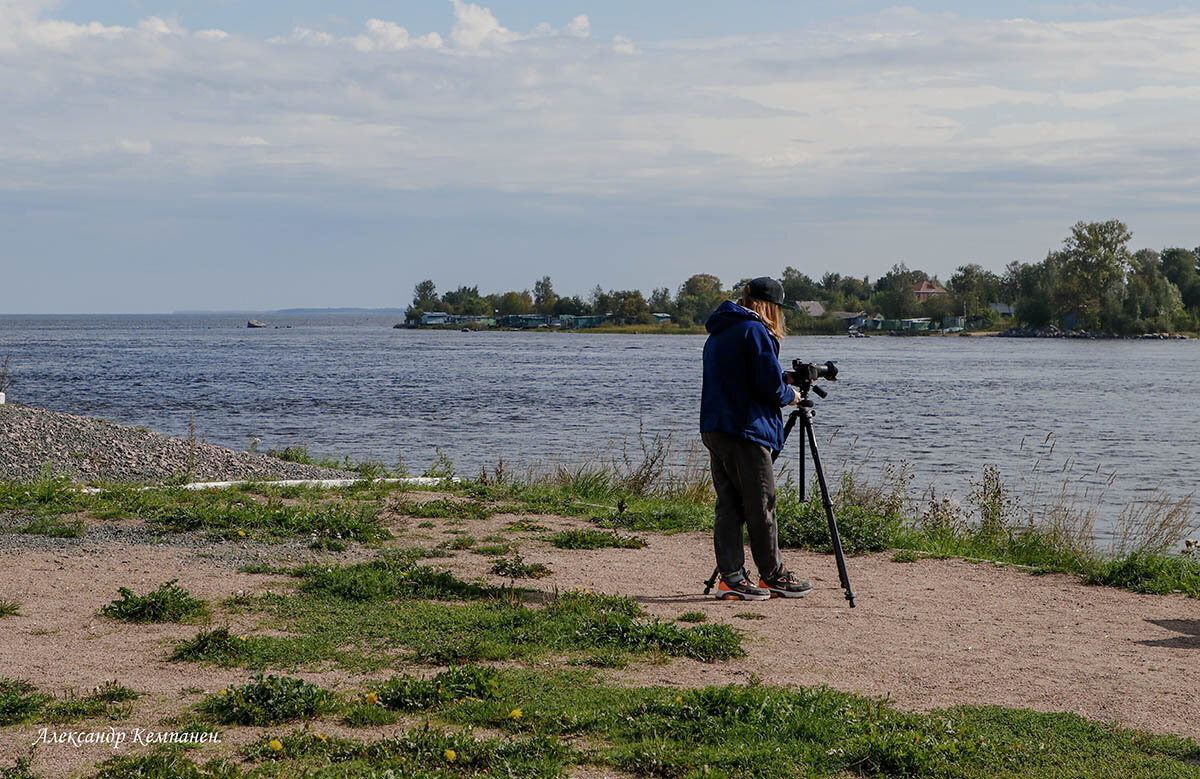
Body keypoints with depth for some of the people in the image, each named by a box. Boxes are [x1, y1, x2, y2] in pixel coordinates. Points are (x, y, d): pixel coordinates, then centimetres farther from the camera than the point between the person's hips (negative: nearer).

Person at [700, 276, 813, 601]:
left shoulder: (717, 333, 17)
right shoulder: (755, 331, -10)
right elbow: (770, 384, -15)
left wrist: (782, 391, 21)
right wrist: (790, 395, 6)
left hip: (713, 429, 8)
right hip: (746, 431, -8)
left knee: (728, 506, 7)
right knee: (761, 507, 1)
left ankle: (731, 577, 4)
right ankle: (773, 576, 9)